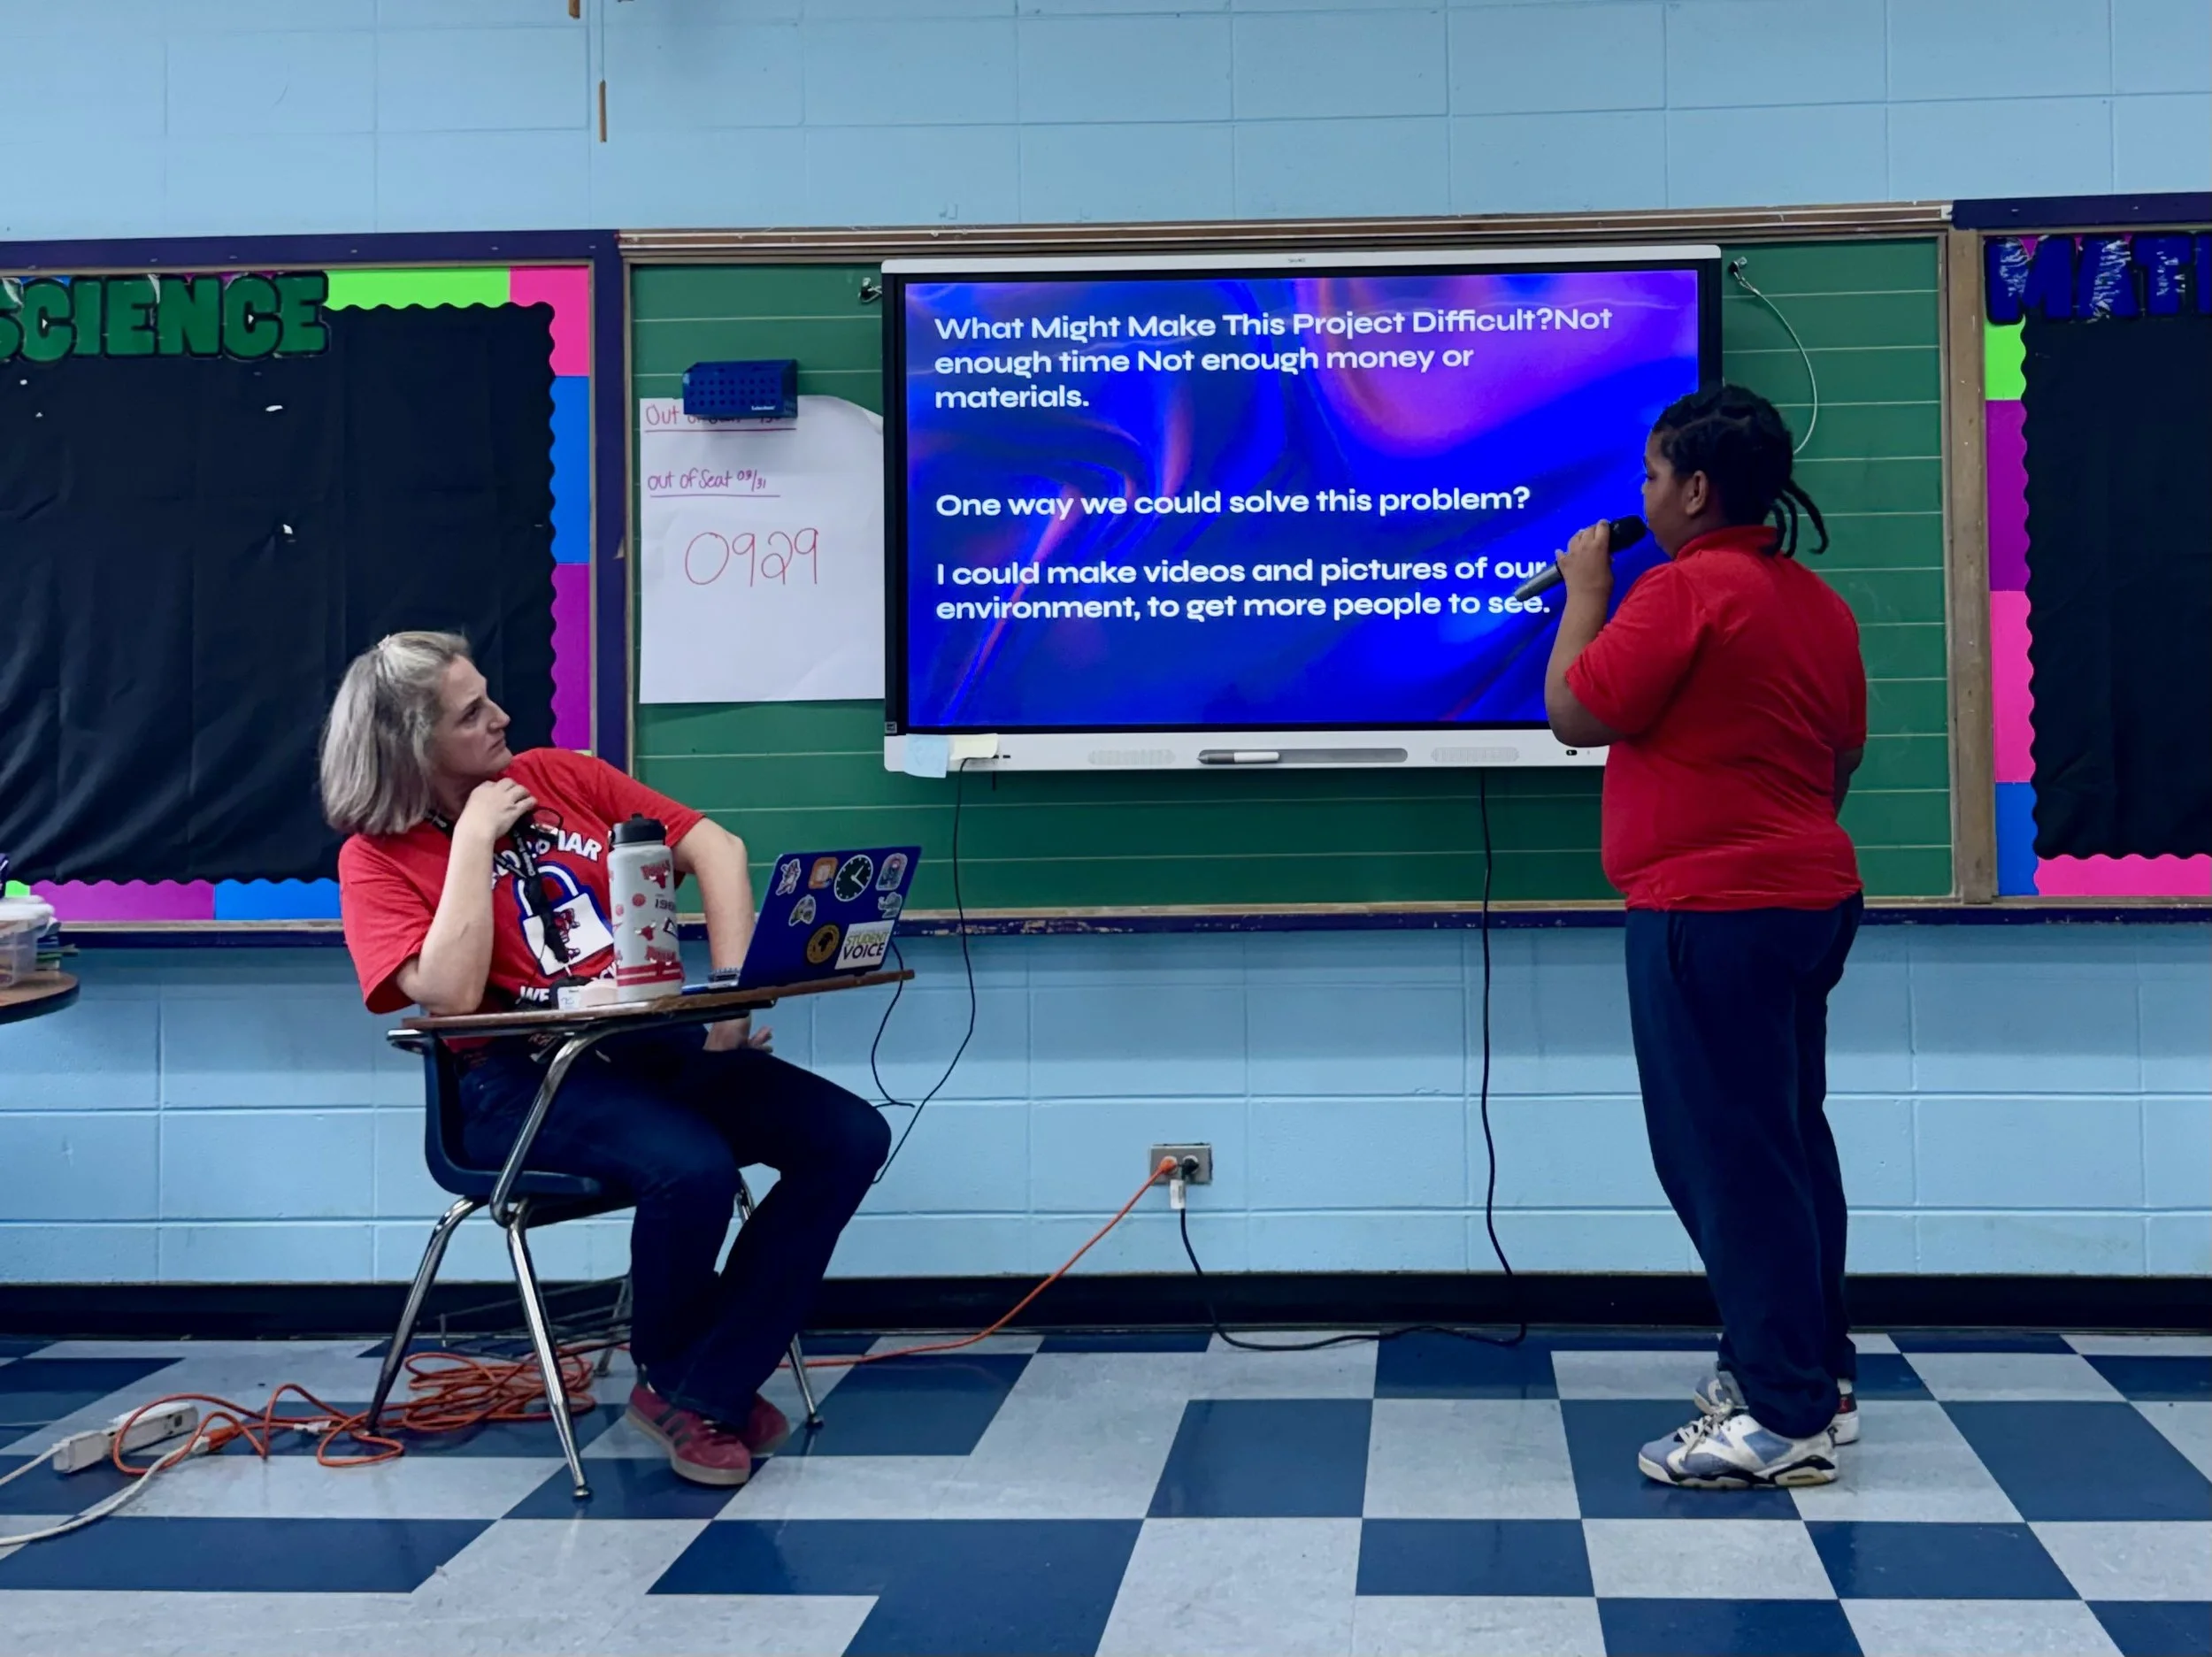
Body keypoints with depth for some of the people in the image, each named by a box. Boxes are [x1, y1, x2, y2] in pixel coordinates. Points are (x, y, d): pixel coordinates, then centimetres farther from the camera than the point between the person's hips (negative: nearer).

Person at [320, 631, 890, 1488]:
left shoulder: (560, 775, 9)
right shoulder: (377, 856, -4)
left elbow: (715, 847, 6)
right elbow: (450, 994, -20)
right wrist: (474, 839, -14)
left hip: (655, 1040, 6)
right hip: (523, 1080, -6)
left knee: (849, 1137, -13)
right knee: (692, 1168, -34)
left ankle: (706, 1390, -7)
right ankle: (669, 1373, -1)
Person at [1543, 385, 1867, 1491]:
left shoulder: (1686, 590, -16)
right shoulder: (1819, 602, 13)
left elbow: (1574, 715, -13)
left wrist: (1584, 592, -1)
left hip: (1712, 912, -10)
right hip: (1810, 899, 10)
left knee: (1727, 1158, -5)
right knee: (1786, 1141, 16)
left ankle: (1785, 1419, -3)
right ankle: (1815, 1370, 24)